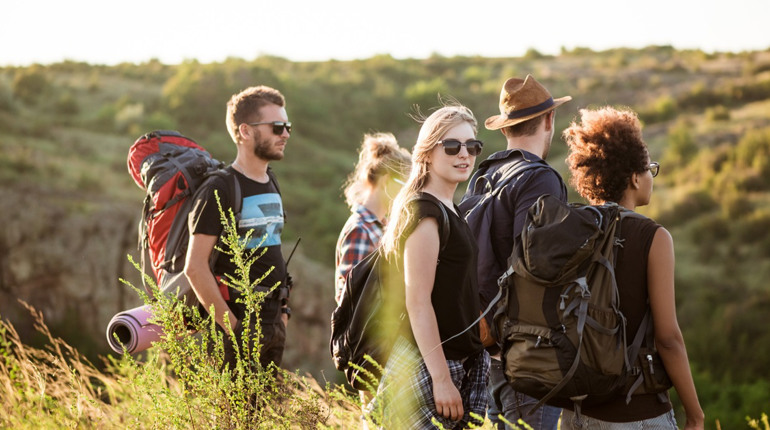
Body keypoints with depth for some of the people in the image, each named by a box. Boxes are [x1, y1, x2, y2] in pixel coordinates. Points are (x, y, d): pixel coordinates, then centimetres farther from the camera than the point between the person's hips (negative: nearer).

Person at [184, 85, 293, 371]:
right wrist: (231, 326, -18)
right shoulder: (219, 191, -12)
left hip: (273, 323, 8)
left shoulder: (271, 186, 14)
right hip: (240, 320, -8)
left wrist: (283, 310, 14)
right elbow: (195, 267, -18)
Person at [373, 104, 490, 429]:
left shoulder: (452, 211, 15)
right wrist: (441, 378, -21)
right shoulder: (425, 212, -14)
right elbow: (417, 302, -19)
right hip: (427, 367, -9)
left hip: (462, 362, 9)